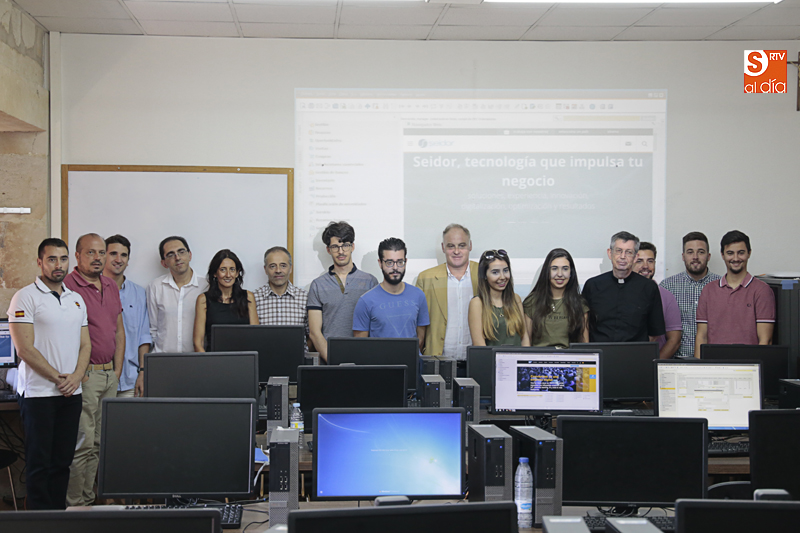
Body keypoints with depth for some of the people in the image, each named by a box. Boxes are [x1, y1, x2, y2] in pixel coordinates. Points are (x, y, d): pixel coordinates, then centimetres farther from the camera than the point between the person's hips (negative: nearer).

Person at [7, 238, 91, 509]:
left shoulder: (77, 299, 14)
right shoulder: (25, 297, -6)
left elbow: (85, 344, 13)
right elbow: (25, 349, -12)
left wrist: (76, 376, -5)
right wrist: (58, 378, -12)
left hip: (71, 393, 6)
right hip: (39, 393, -6)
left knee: (62, 461, 9)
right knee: (39, 462, -1)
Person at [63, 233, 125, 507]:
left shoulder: (111, 287, 15)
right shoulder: (67, 286, -10)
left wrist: (117, 371, 12)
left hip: (110, 374, 7)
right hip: (84, 375, -7)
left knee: (98, 443, 11)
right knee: (82, 444, -6)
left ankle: (89, 499, 18)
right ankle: (74, 505, 1)